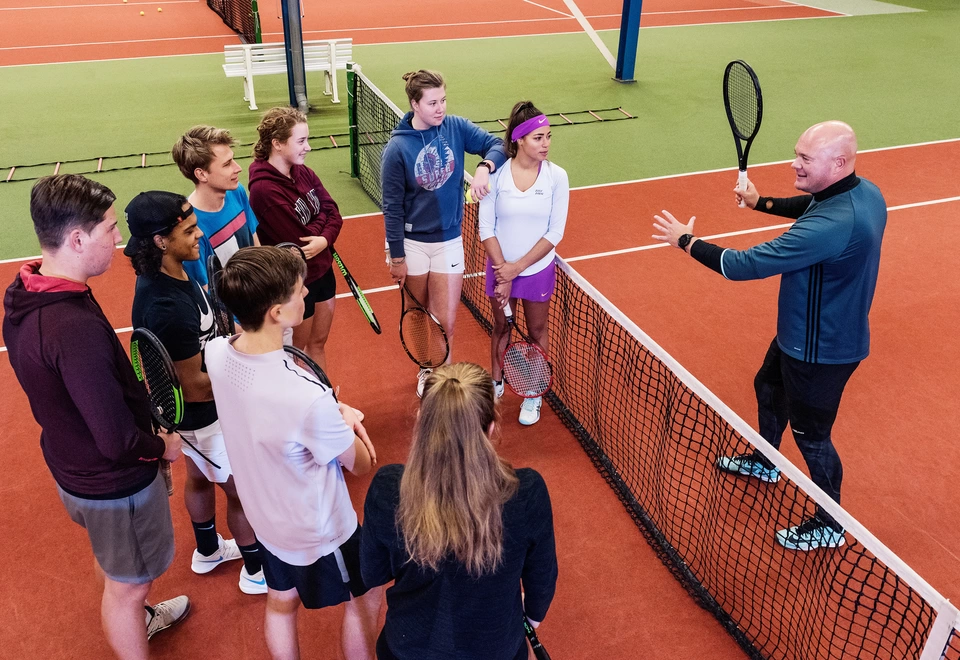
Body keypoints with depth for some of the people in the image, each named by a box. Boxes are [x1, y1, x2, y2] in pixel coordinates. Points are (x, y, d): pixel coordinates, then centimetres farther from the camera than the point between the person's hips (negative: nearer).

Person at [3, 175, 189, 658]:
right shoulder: (76, 327, -38)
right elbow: (118, 442, -33)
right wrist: (162, 446, -13)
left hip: (70, 467, 9)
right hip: (114, 484, -9)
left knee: (109, 559, 34)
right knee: (128, 585, 16)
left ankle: (134, 621, 61)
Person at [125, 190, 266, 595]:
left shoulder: (164, 275, -8)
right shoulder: (168, 308, -37)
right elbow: (194, 387, -29)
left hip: (193, 413, 9)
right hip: (202, 415, -9)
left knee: (200, 477, 28)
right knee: (243, 489, 11)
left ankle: (208, 551, 52)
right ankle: (257, 571, 33)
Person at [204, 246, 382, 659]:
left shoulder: (217, 353, -20)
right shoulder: (309, 399, -41)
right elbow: (361, 464, -21)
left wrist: (336, 414, -12)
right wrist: (347, 420, -3)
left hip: (265, 518, 7)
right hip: (320, 530, -6)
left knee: (280, 604, 29)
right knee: (364, 599, 23)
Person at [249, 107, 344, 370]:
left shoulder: (303, 172, -3)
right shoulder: (264, 189, -26)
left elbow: (333, 213, -3)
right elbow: (298, 242, -26)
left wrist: (324, 239, -22)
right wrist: (320, 220, -10)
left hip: (323, 270, 7)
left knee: (318, 343, 22)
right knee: (297, 351, 15)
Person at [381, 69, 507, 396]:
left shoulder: (456, 127, -7)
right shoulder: (398, 148, -15)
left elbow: (497, 145, -5)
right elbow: (392, 208, -10)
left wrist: (484, 167, -27)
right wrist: (397, 257, -7)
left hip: (448, 240, 2)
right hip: (412, 243, -2)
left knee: (445, 323, 3)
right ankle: (426, 370, 42)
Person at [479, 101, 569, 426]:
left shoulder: (557, 176, -12)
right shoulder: (497, 173, -12)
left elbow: (555, 232, -11)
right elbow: (486, 228, -10)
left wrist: (518, 267, -15)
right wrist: (502, 271, -15)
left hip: (538, 269, 0)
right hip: (500, 268, 0)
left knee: (537, 330, 14)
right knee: (501, 327, 18)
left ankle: (534, 394, 32)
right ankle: (496, 383, 40)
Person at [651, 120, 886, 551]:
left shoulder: (832, 225, -38)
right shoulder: (864, 193, -7)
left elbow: (744, 265, -34)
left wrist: (686, 240, -21)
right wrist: (761, 202, 13)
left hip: (820, 350, -10)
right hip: (800, 334, 10)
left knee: (811, 434, 9)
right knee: (769, 390, 29)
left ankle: (830, 525, 32)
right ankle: (764, 463, 56)